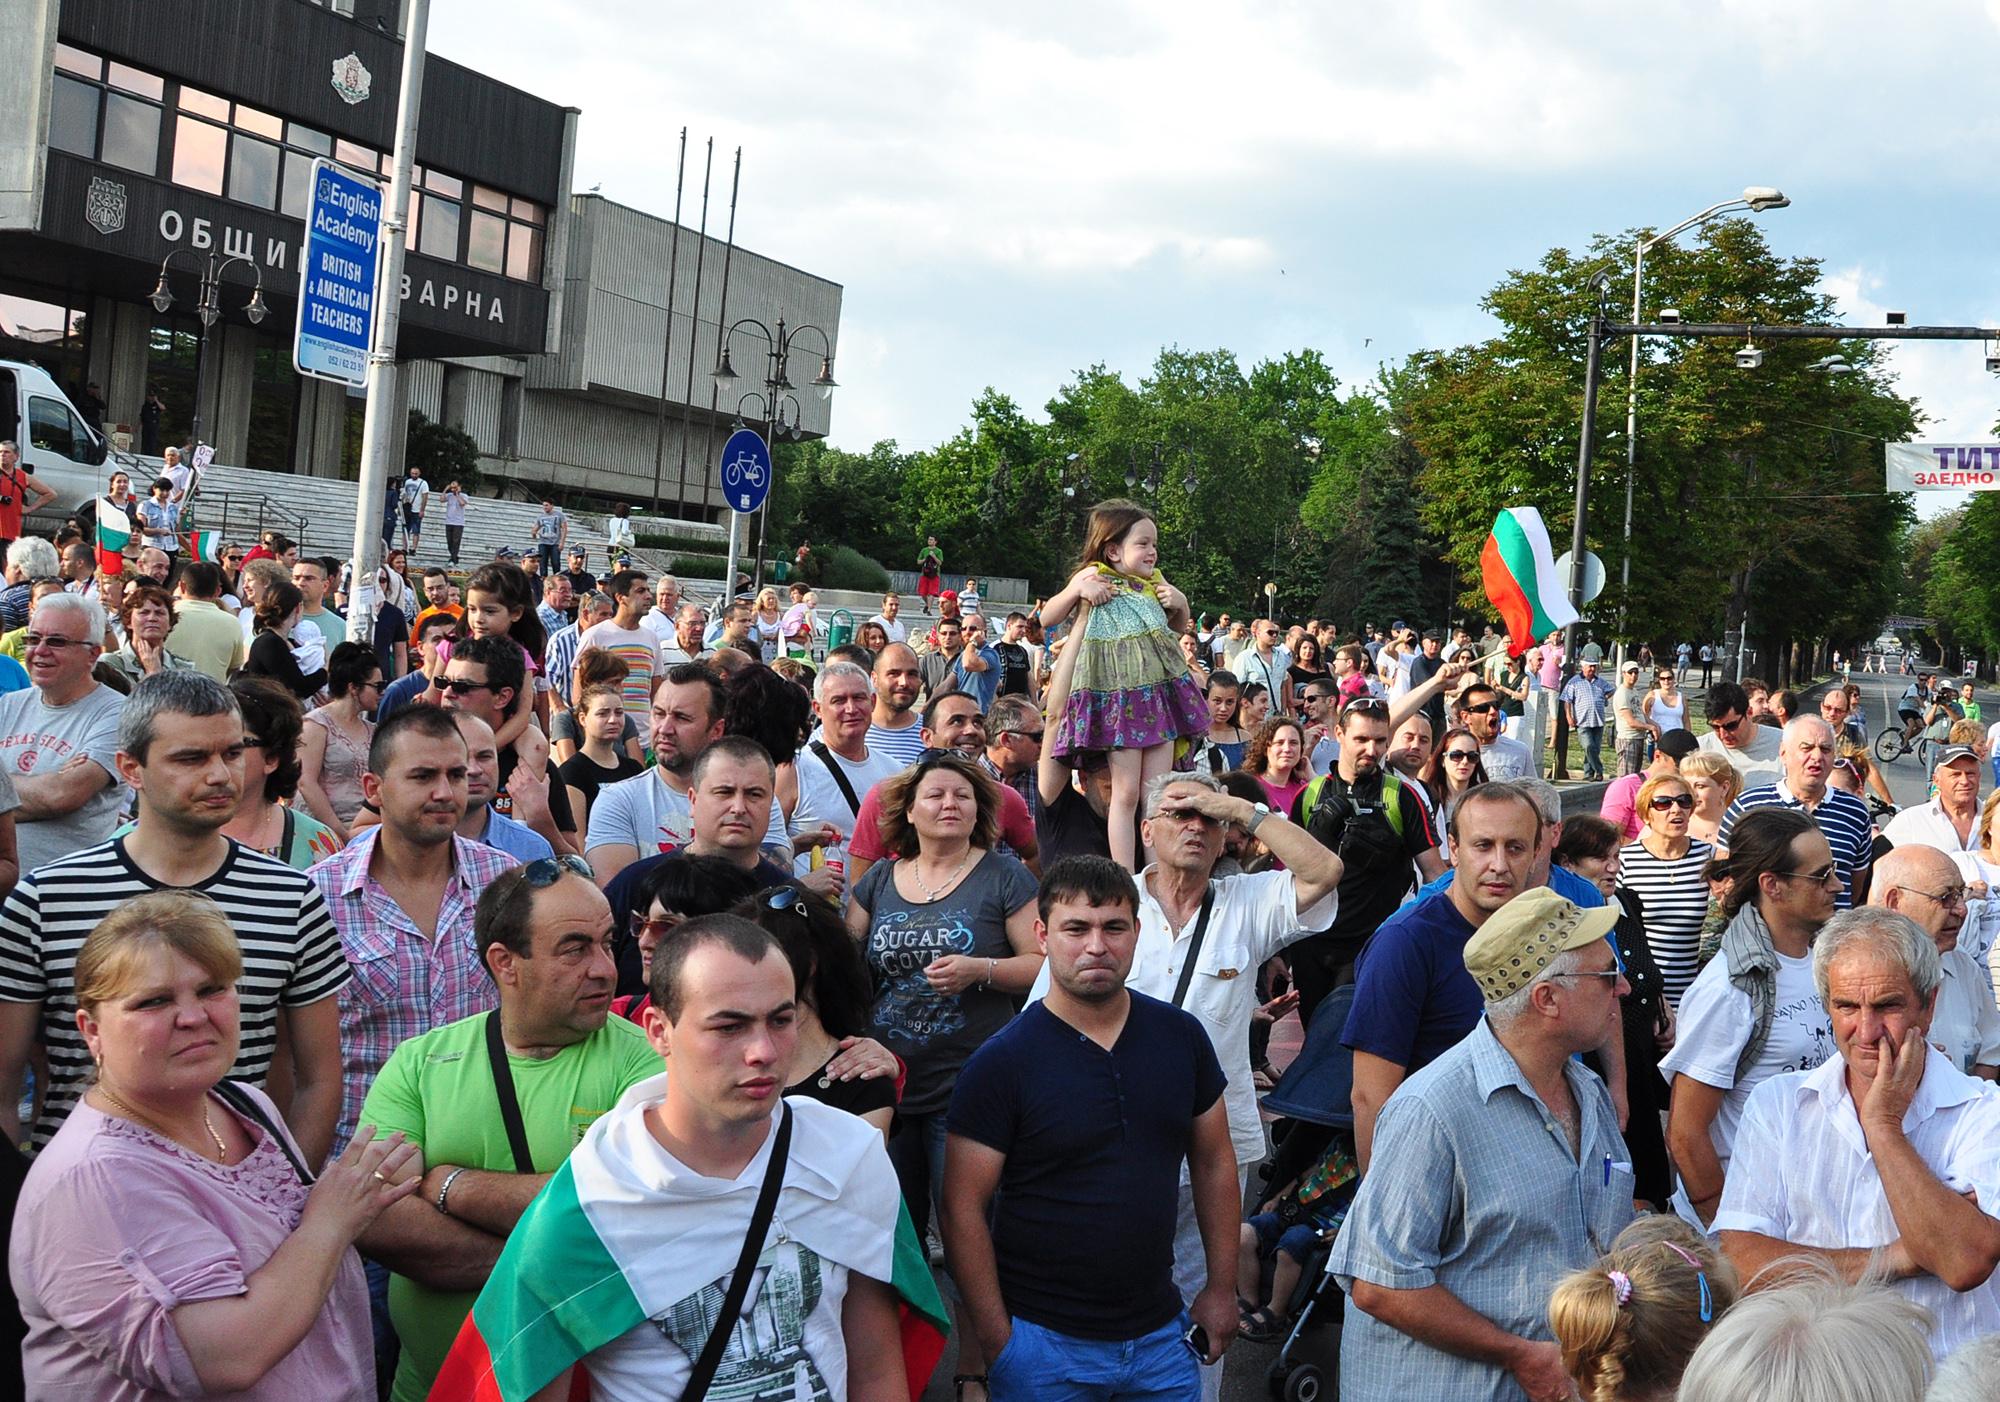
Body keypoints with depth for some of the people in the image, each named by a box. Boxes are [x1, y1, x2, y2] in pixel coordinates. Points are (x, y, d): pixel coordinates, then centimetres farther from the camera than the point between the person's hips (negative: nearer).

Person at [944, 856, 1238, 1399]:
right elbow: (964, 1208, -11)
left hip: (1160, 1330, 4)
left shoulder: (1181, 1036, 0)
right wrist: (996, 1339, -13)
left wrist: (1221, 1288, 8)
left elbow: (1214, 1162, 10)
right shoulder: (1001, 1062, -12)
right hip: (1041, 1340, -3)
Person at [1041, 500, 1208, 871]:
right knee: (1126, 791, -5)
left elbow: (1178, 625, 29)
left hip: (1161, 687, 5)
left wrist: (1180, 603, 7)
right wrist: (1077, 590, -14)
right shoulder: (1094, 576, 1)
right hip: (1118, 692, -5)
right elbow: (1046, 618, 2)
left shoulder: (1154, 581, 14)